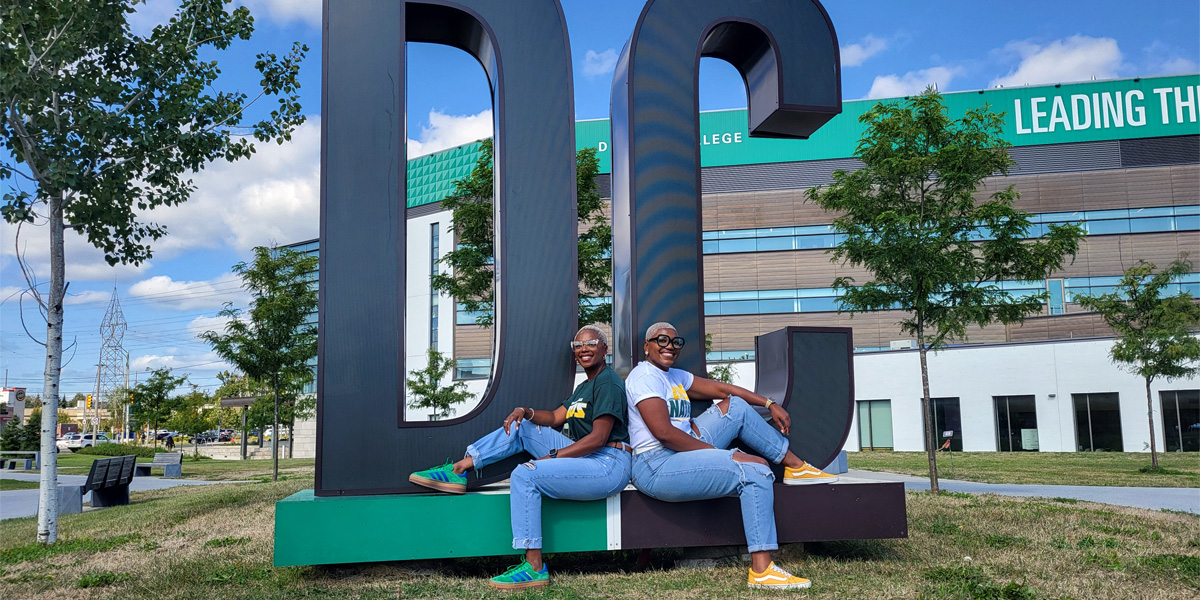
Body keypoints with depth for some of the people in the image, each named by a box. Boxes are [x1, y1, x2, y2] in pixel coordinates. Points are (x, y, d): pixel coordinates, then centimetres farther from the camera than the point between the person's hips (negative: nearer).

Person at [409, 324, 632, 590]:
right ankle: (457, 471, 6)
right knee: (521, 427, 9)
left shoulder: (608, 382, -11)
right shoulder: (585, 387, 22)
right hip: (587, 457, 10)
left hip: (609, 467, -10)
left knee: (525, 475, -24)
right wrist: (525, 412, -3)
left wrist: (551, 457, -17)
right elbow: (554, 417, 16)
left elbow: (598, 438, -19)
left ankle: (535, 568, -23)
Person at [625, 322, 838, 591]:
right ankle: (761, 571, -23)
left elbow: (720, 388, 15)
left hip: (682, 454, 10)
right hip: (657, 468, -10)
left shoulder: (675, 376, 18)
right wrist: (722, 454, -17)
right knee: (755, 471, -19)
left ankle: (795, 465, 13)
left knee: (735, 406, 11)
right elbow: (664, 432, -21)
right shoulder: (645, 376, -12)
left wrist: (770, 404, 6)